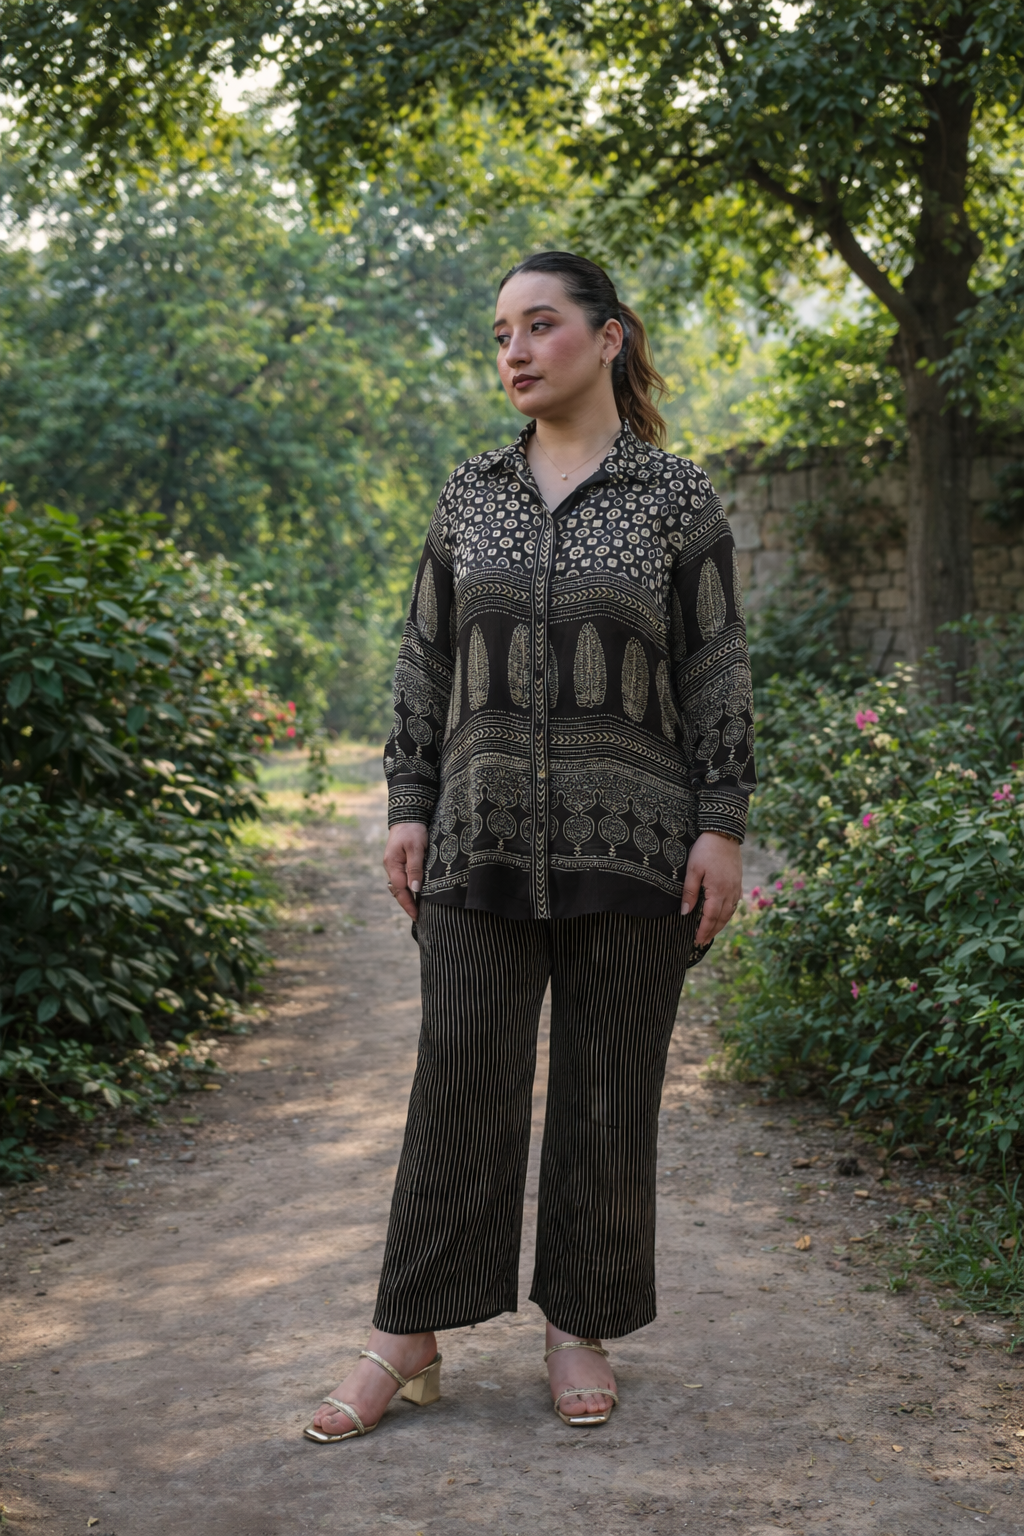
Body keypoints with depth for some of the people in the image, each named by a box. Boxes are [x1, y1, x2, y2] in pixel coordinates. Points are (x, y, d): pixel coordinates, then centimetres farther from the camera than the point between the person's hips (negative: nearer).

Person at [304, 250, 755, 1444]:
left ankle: (581, 1327, 20)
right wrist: (408, 805, 5)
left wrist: (722, 827, -6)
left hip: (629, 849, -2)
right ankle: (411, 1336, 12)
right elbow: (427, 659, 12)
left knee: (608, 1096, 5)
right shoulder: (470, 496, 10)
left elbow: (716, 669, 0)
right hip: (485, 845, 2)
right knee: (460, 1084, 2)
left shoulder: (677, 498, 2)